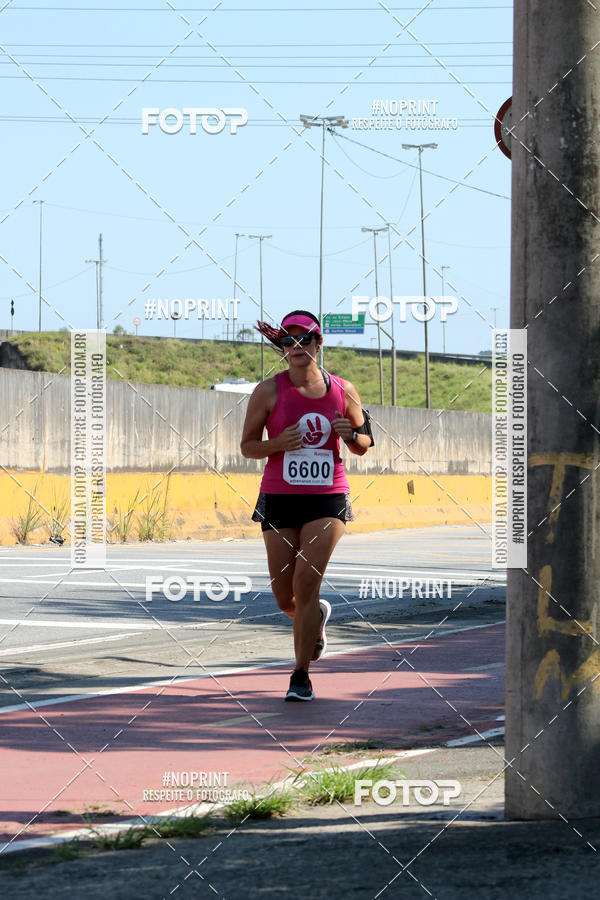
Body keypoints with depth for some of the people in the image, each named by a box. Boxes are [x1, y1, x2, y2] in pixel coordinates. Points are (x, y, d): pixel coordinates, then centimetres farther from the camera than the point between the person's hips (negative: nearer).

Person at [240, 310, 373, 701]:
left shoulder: (343, 390, 4)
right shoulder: (269, 390, -1)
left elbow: (364, 446, 14)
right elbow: (248, 445, 4)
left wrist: (351, 434, -9)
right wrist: (279, 444, -16)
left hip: (328, 498, -1)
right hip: (279, 498, 1)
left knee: (306, 580, -15)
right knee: (285, 597, 3)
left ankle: (301, 674, -6)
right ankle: (317, 615, 40)